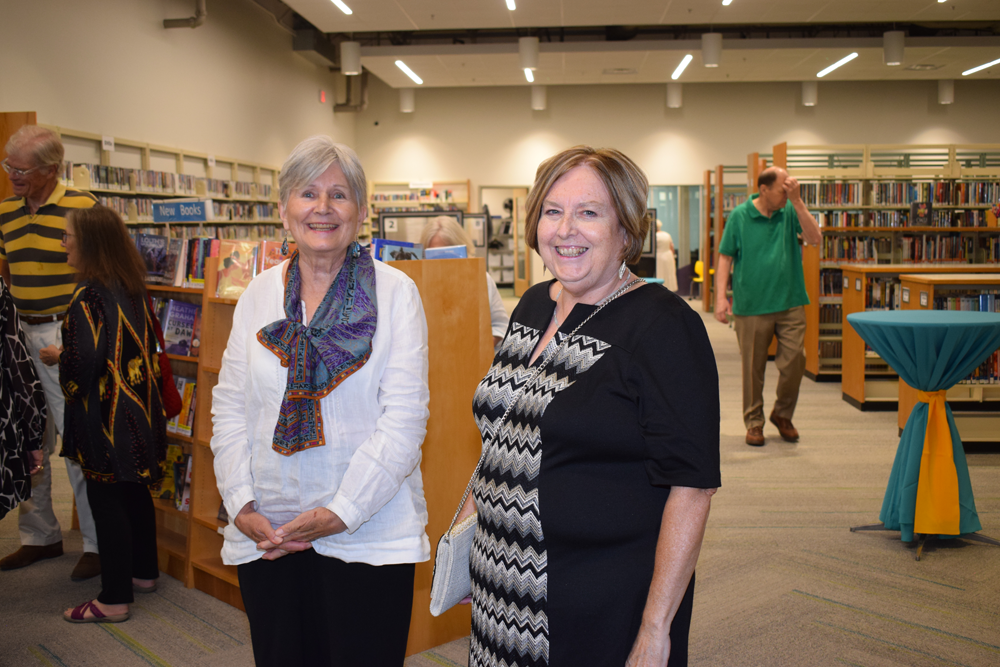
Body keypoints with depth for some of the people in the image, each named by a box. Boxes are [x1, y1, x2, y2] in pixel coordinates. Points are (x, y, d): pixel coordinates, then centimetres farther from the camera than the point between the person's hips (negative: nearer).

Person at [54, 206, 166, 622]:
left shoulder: (89, 295, -20)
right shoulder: (134, 287, 5)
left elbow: (84, 361, -25)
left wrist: (57, 356, -4)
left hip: (105, 414, -8)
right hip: (138, 409, 9)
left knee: (105, 499, 0)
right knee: (135, 492, 19)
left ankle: (114, 599, 7)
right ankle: (144, 572, 33)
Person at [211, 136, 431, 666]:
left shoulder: (394, 292, -5)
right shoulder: (258, 295, 7)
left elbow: (404, 417, -10)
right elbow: (229, 408, 8)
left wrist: (341, 512, -14)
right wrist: (241, 505, -3)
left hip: (368, 537, -3)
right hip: (265, 536, 4)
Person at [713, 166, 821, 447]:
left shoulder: (790, 211, 5)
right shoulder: (739, 216, -1)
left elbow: (815, 239, -7)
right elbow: (725, 258, 0)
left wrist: (797, 201, -13)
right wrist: (721, 297, -8)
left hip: (790, 303, 2)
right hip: (751, 306, -2)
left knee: (795, 360, 0)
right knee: (753, 367, 5)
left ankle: (782, 415, 22)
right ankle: (754, 421, 21)